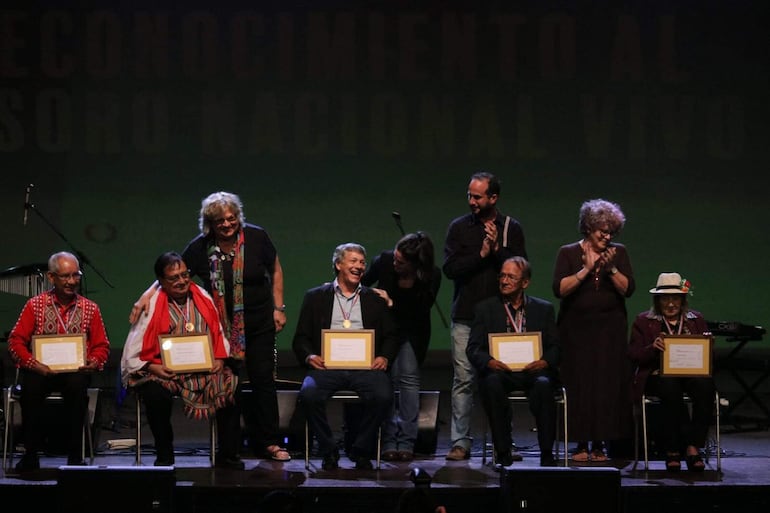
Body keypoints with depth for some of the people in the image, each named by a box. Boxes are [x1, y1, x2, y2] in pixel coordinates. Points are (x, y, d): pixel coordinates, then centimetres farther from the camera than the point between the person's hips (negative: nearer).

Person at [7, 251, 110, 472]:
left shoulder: (90, 309, 11)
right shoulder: (35, 305, 8)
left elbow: (101, 346, 12)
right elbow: (15, 340, 2)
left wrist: (94, 363, -11)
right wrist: (32, 364, -15)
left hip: (75, 371, 1)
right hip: (41, 370, 0)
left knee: (77, 385, -35)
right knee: (31, 386, -34)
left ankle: (75, 456, -24)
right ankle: (31, 455, -20)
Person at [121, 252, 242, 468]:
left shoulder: (204, 299, 11)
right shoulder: (151, 306, -2)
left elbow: (220, 336, 19)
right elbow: (133, 354, -2)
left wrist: (220, 359, 1)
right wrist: (153, 367, -16)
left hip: (205, 369, 3)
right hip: (165, 372, -3)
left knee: (230, 385, -22)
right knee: (156, 393, -34)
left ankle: (227, 454, -10)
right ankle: (164, 454, -10)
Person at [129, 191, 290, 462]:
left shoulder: (256, 237, -7)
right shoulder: (200, 247, -6)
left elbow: (275, 270, 6)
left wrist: (278, 308, 2)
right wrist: (147, 295, -17)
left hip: (258, 324, -1)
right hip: (221, 326, 1)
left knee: (263, 380, -2)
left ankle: (269, 442, 4)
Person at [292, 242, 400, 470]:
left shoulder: (375, 300, 21)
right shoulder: (315, 297, 18)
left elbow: (391, 336, 17)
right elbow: (301, 338, 13)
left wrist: (384, 357, -4)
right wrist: (310, 357, -9)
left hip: (365, 366, 1)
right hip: (327, 365, -1)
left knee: (383, 396, -30)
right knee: (309, 394, -32)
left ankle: (360, 451, -7)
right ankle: (328, 451, -11)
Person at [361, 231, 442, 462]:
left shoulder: (432, 275, -20)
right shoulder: (384, 261, -18)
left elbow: (420, 312, -16)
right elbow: (360, 284, 1)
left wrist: (391, 304, -25)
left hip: (412, 332, -1)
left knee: (409, 375, -15)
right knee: (389, 377, -13)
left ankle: (406, 442, -14)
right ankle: (389, 441, -12)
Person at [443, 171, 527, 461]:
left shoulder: (511, 228, 8)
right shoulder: (459, 227, 8)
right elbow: (450, 268, -2)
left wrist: (498, 250, -12)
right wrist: (481, 254, -10)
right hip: (466, 317, 0)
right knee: (463, 379, -3)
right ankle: (461, 442, 0)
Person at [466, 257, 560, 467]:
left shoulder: (544, 309, 14)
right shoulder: (485, 308, 12)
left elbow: (555, 347, 8)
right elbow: (473, 348, 4)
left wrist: (545, 362, -16)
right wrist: (489, 361, -19)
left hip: (532, 371, 0)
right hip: (500, 370, 0)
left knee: (543, 384, -35)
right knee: (492, 382, -35)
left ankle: (547, 453, -25)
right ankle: (503, 453, -27)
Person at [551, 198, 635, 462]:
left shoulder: (619, 252, 7)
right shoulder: (568, 253, 1)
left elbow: (628, 289, -1)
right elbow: (559, 289, -10)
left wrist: (611, 269, -15)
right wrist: (586, 270, -16)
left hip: (610, 330, 1)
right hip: (577, 329, -1)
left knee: (607, 384, -4)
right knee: (579, 384, -5)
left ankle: (600, 444, 1)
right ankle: (581, 443, 1)